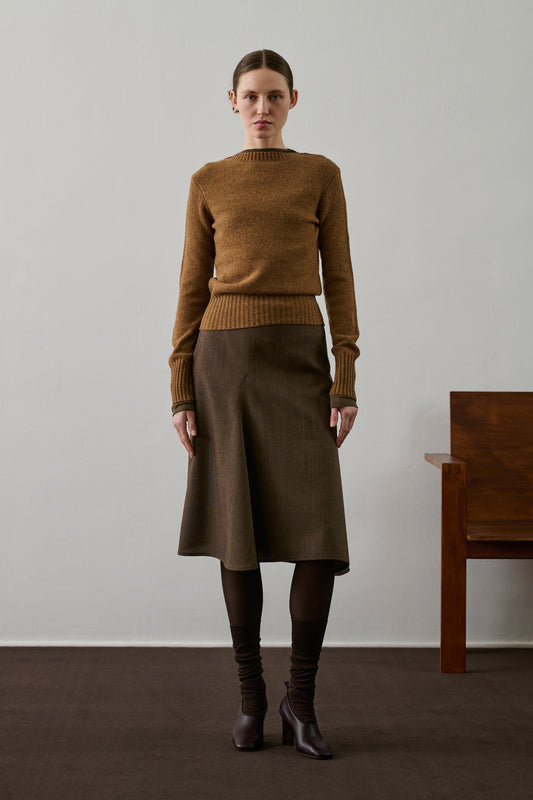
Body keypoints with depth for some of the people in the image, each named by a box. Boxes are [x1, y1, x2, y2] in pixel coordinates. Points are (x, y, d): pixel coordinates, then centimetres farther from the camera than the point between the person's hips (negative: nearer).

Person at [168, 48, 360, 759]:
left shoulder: (321, 176, 8)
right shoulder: (208, 183, 9)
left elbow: (340, 282, 4)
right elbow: (192, 292, 7)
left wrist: (346, 384, -5)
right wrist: (182, 394, -1)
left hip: (298, 362, 0)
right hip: (224, 362, 1)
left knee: (320, 537, -11)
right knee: (240, 536, 1)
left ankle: (300, 698, 5)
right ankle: (251, 694, 16)